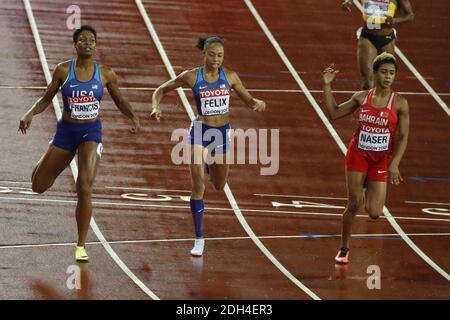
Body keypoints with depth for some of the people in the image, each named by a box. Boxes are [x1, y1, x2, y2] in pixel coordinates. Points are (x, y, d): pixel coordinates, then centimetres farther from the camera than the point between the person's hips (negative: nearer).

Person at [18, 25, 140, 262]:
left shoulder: (105, 74, -4)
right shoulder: (63, 70, -6)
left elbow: (120, 101, 9)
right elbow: (46, 99, 4)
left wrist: (133, 117, -10)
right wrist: (30, 114, -14)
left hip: (91, 132, -1)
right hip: (65, 131, 1)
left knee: (85, 189, -16)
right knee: (38, 186, 9)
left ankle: (81, 246, -3)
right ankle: (44, 165, 50)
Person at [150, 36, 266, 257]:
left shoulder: (230, 76, -3)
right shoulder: (191, 77, -9)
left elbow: (248, 100, 6)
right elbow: (161, 90, 1)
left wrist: (258, 103, -17)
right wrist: (156, 107, -20)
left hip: (223, 133, 3)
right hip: (200, 132, -3)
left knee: (219, 186, 19)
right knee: (198, 187, -14)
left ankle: (209, 166, 57)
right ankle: (199, 239, -6)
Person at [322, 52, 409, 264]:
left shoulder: (400, 103, -8)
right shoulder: (362, 98, 0)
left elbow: (403, 137, -7)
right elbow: (334, 113, 9)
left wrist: (394, 165, -16)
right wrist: (327, 86, 2)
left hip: (381, 160, -1)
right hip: (357, 156, 1)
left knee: (374, 214, -5)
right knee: (354, 206, -3)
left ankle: (368, 190, 31)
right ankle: (344, 249, 16)